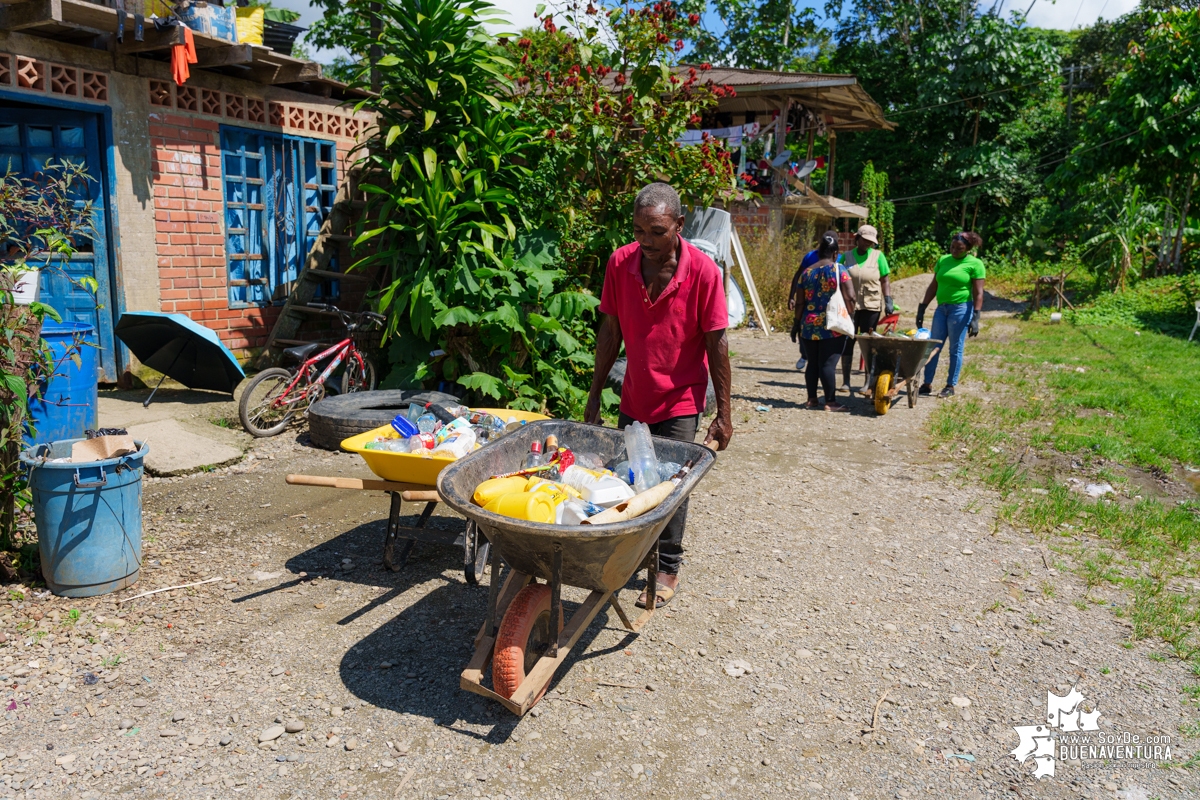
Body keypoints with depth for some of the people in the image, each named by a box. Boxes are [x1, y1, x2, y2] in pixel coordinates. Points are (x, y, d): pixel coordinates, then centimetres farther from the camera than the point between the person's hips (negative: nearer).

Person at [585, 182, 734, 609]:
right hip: (633, 398, 4)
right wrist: (595, 393, 3)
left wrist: (723, 412, -9)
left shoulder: (703, 271, -18)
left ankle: (668, 568, 21)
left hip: (680, 401, -4)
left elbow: (716, 342, -12)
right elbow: (610, 331, 0)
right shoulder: (620, 263, -9)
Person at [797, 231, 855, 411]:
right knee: (828, 363, -4)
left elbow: (800, 302, 9)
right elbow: (850, 297, -11)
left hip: (811, 326, 4)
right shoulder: (839, 270, -5)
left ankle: (812, 399, 16)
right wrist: (851, 314, 6)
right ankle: (830, 402, 0)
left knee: (812, 362, 11)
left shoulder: (807, 272, 8)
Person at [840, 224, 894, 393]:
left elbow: (884, 280, 4)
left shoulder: (878, 256, 2)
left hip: (871, 305, -1)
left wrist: (888, 300, -6)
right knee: (847, 343, 2)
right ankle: (846, 381, 8)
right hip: (849, 305, 1)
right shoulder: (847, 256, 5)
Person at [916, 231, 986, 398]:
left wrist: (975, 317, -14)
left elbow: (978, 293, -8)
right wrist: (922, 308, 9)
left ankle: (951, 386, 10)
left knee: (955, 349, 1)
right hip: (941, 308, 5)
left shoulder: (975, 264, -5)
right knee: (933, 347, 5)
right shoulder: (943, 260, 10)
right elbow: (933, 287, 13)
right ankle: (927, 384, 12)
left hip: (961, 309, -5)